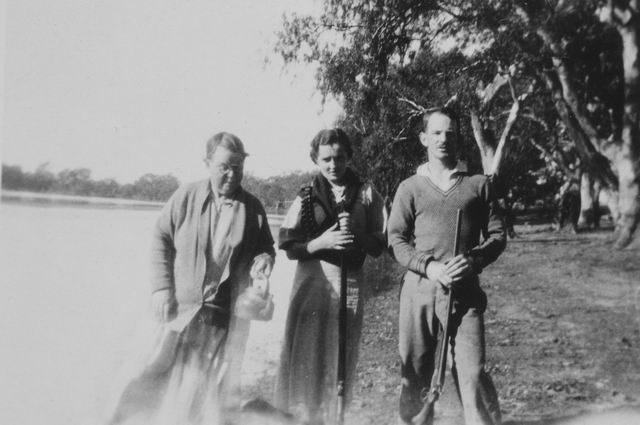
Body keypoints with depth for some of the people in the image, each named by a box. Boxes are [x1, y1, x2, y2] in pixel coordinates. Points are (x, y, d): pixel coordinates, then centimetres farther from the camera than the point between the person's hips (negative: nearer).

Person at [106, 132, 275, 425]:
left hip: (226, 315, 1)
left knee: (215, 385, 9)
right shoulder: (186, 197, -3)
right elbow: (161, 240, 3)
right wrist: (162, 288, -4)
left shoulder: (252, 207, 0)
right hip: (182, 307, -1)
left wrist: (264, 259, -13)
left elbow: (266, 247, 11)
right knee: (157, 373, 4)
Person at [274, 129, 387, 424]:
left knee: (342, 359, 7)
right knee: (305, 356, -1)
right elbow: (290, 247, -1)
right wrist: (322, 241, -17)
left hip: (350, 285, 1)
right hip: (312, 283, -1)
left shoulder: (366, 194, 4)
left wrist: (358, 237, -15)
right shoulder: (306, 196, 2)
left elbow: (380, 246, 4)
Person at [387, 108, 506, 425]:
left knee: (472, 373, -8)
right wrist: (428, 266, -13)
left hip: (465, 291, 0)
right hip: (419, 289, 1)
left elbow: (497, 235, 9)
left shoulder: (478, 184, 11)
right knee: (415, 373, 8)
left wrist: (474, 259, -11)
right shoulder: (410, 187, 10)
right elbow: (396, 240, 4)